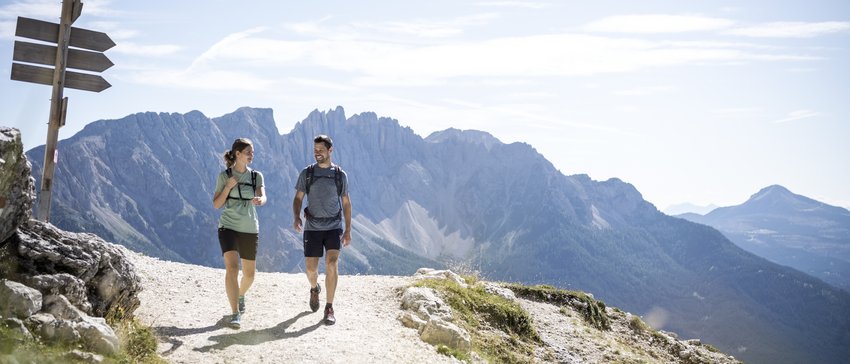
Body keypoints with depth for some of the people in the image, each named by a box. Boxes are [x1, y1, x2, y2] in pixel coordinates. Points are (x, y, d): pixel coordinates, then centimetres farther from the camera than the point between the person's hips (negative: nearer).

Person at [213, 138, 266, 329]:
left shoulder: (256, 176, 4)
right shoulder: (224, 176, 0)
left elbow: (263, 197, -13)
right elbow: (216, 204, 1)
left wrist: (259, 200, -37)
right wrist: (228, 187, -14)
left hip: (250, 229, 3)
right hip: (228, 227, -2)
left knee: (249, 274, 11)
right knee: (232, 268, -21)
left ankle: (241, 295, 44)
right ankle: (235, 313, -17)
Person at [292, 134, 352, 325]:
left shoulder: (340, 175, 3)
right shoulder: (306, 173, 3)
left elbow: (346, 203, 9)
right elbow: (298, 198, 6)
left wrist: (348, 230, 6)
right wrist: (296, 217, -14)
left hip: (334, 227, -1)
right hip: (312, 228, 1)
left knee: (332, 265, -16)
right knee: (311, 269, 4)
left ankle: (329, 308, -7)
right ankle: (314, 289, 40)